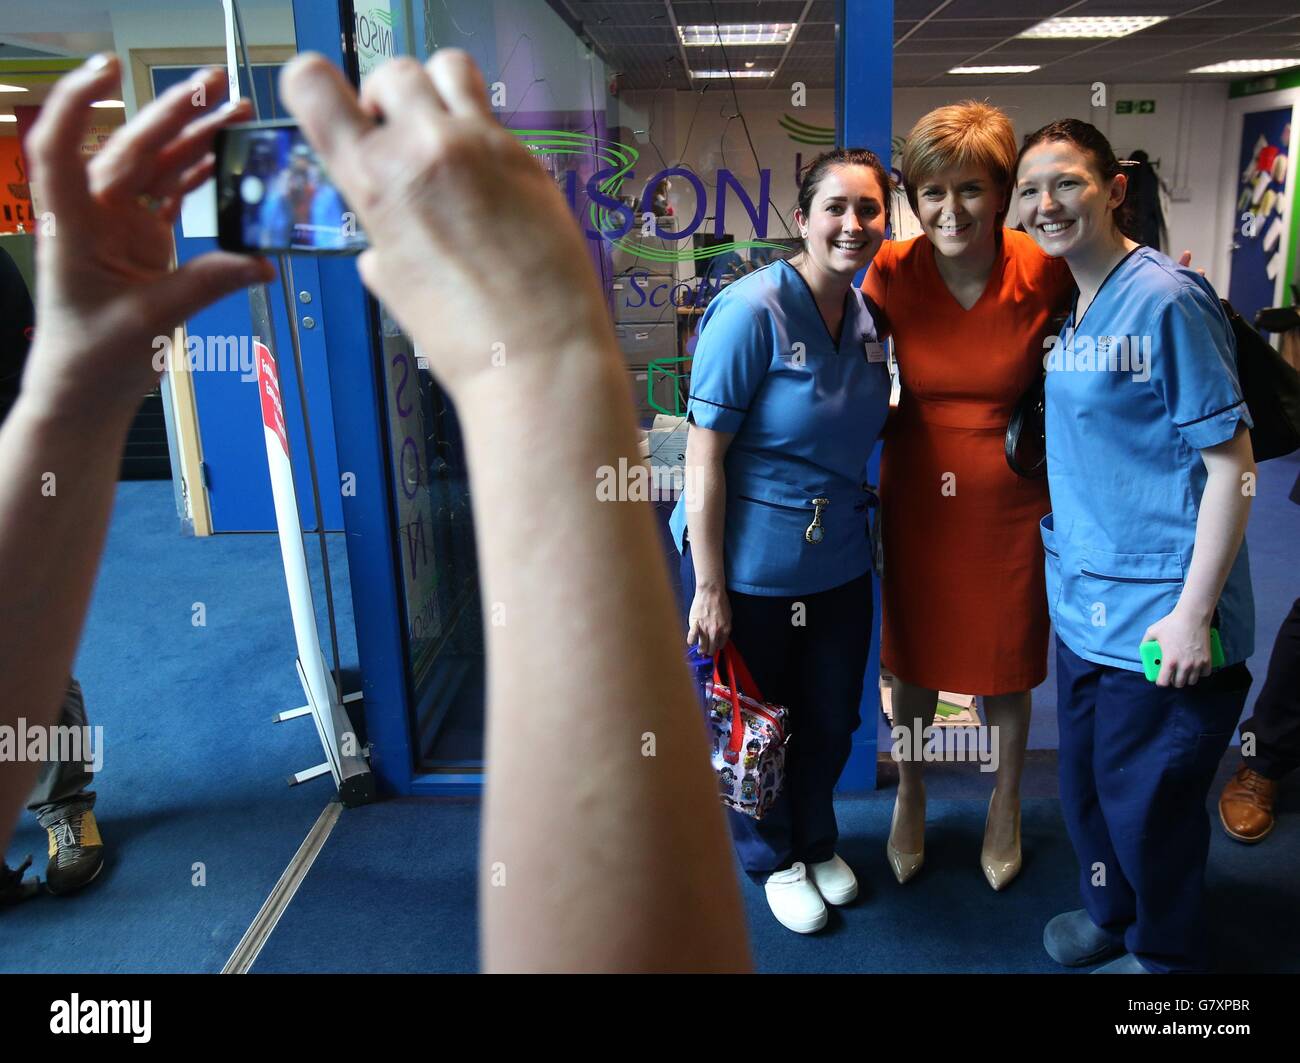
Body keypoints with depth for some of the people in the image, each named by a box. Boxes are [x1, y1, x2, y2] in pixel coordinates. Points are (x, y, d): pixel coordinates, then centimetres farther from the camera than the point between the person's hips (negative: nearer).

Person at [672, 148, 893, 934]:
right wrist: (709, 588, -19)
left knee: (832, 720, 20)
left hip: (840, 562, 6)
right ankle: (775, 858, 43)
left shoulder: (868, 316, 1)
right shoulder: (751, 310, -19)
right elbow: (704, 456, -19)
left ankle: (818, 843, 49)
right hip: (749, 566, -6)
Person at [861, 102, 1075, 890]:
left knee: (1004, 666, 15)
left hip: (1009, 499, -1)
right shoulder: (893, 273, -11)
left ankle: (1006, 805, 43)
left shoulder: (1044, 274, -14)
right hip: (916, 494, 1)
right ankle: (911, 800, 42)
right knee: (912, 660, 15)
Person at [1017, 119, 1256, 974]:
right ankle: (1111, 912, 46)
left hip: (1156, 617, -7)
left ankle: (1165, 953, 34)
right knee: (1087, 783, 22)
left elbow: (1230, 461, -16)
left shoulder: (1166, 300, -15)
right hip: (1083, 607, 7)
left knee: (1146, 803, 9)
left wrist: (1194, 613, -18)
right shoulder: (1061, 305, 7)